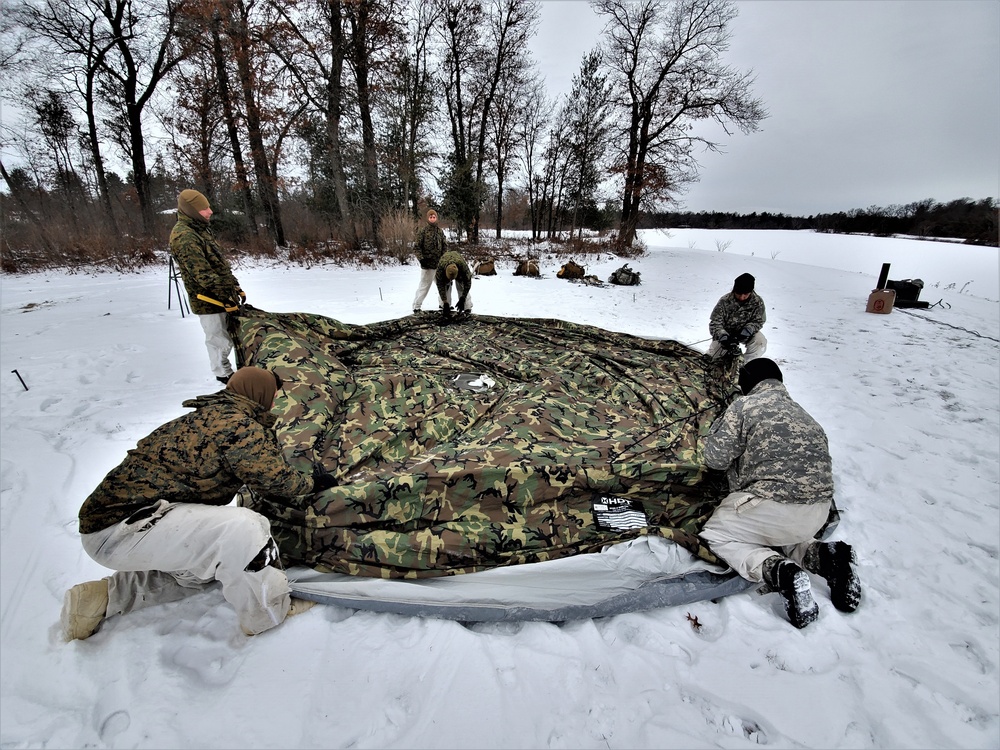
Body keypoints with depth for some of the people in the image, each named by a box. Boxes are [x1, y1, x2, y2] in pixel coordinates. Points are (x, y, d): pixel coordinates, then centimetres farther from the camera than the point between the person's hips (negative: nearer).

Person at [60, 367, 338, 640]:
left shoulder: (210, 416, 11)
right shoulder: (237, 424, -19)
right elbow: (276, 478, -16)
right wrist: (313, 482, 2)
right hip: (120, 528, -10)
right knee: (242, 527, -27)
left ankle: (102, 598, 25)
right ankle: (270, 614, -7)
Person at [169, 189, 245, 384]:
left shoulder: (200, 229, 15)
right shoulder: (184, 236, -16)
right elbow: (202, 274, -22)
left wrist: (235, 287, 15)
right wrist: (226, 296, -22)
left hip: (222, 295, 10)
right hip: (210, 300, -10)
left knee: (229, 337, 18)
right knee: (219, 341, 0)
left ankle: (224, 372, 31)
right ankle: (225, 376, 12)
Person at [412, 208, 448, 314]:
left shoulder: (440, 231, 8)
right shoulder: (423, 231, -5)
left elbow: (444, 246, 14)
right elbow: (417, 246, -6)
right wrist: (421, 259, -15)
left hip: (439, 263, 5)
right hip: (427, 263, -5)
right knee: (424, 285, -3)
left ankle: (444, 303, 32)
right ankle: (416, 306, 5)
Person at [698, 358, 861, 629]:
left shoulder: (745, 405, -5)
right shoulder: (802, 413, 19)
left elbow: (716, 458, -4)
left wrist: (722, 423, 14)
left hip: (774, 505, -8)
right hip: (817, 515, 8)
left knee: (715, 537, 10)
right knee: (773, 534, 35)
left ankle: (778, 570, -15)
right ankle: (823, 555, 6)